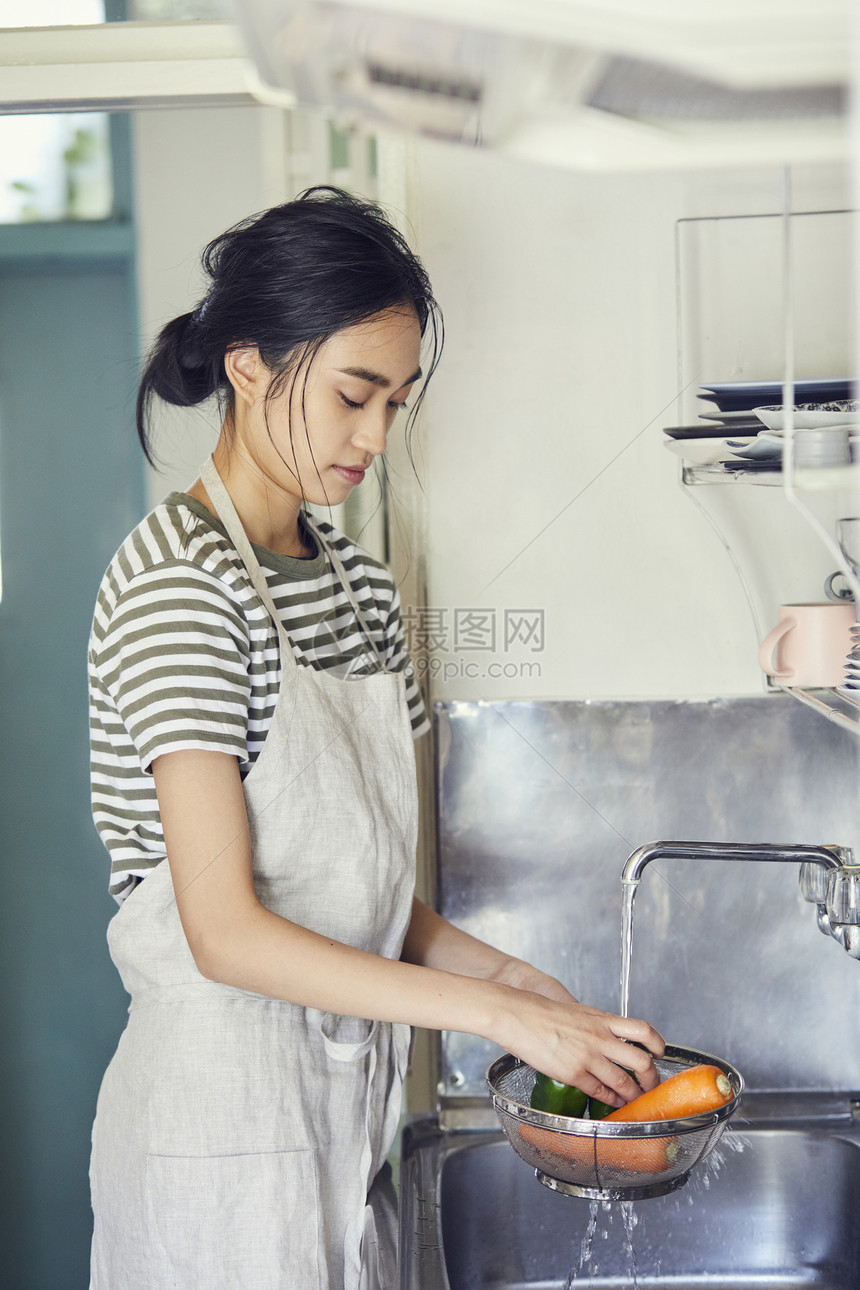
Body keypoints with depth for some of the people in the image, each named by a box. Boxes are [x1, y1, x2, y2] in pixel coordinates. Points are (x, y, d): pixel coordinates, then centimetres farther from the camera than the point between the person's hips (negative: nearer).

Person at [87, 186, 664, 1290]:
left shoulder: (354, 583, 8)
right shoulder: (176, 579, -17)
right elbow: (225, 930, -22)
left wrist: (502, 971, -3)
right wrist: (498, 1013, -21)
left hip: (346, 1094, 7)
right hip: (222, 1104, -7)